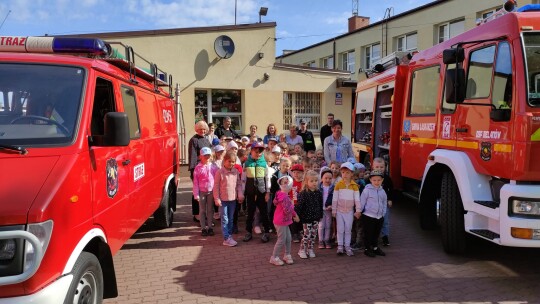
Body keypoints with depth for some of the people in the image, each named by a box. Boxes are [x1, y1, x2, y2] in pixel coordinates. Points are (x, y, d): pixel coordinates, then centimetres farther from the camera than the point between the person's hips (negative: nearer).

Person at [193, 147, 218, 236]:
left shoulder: (213, 167, -2)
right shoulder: (198, 168, -5)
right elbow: (195, 182, -3)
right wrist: (196, 194, -6)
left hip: (211, 191, 1)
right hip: (202, 191, -1)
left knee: (210, 210, 10)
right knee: (202, 210, 8)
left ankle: (210, 227, 20)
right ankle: (203, 228, 17)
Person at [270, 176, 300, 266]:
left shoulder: (284, 195, 9)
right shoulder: (283, 196, -25)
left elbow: (288, 209, 19)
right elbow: (287, 210, -28)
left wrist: (294, 215, 14)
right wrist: (292, 205, -11)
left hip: (284, 221, 10)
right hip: (280, 222, -10)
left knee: (288, 238, 15)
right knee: (281, 240, 0)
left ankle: (287, 255, 29)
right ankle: (274, 257, 12)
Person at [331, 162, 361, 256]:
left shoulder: (354, 186, -3)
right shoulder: (338, 185, -4)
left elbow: (357, 199, -1)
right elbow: (335, 198, -2)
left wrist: (358, 210, -4)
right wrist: (334, 210, -1)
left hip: (349, 211, 1)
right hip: (339, 211, -1)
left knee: (348, 229, 8)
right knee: (340, 229, 5)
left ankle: (347, 246, 17)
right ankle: (340, 246, 15)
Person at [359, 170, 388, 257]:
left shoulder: (382, 191, 7)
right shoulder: (367, 190, -10)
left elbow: (384, 203, 15)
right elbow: (362, 202, -7)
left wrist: (383, 213, 11)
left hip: (379, 217, 5)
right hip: (368, 216, -5)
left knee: (376, 233, 17)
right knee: (368, 233, 3)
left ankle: (375, 247, 32)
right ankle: (367, 249, 15)